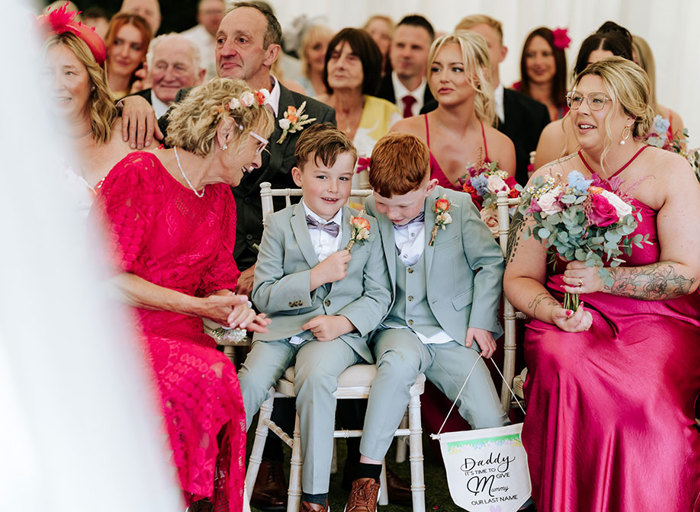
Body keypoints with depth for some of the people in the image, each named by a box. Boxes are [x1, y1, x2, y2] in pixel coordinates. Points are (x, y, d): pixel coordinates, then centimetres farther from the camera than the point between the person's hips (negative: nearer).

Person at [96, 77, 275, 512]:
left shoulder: (221, 199, 16)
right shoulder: (140, 174, -7)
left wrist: (234, 307, -8)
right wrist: (198, 306, -16)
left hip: (177, 331, 6)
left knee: (219, 375, -29)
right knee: (201, 376, -33)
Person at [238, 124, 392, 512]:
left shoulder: (367, 228, 10)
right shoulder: (280, 225, 7)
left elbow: (378, 296, 8)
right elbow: (262, 295, 0)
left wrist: (344, 321, -11)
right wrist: (315, 276, -11)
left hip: (340, 332, -1)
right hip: (284, 327, 1)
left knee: (316, 375, -33)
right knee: (251, 381, -28)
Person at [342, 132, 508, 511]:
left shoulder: (458, 207, -3)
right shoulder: (367, 213, 0)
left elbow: (490, 262, 8)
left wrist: (482, 320, 2)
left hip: (453, 334, 0)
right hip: (397, 329, 0)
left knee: (491, 422, -18)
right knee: (401, 360, -37)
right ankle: (366, 477, -31)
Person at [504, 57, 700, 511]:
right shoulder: (551, 179, 10)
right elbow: (519, 278, 9)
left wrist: (606, 278, -17)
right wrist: (552, 311, -13)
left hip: (656, 320, -2)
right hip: (570, 321, 2)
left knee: (646, 393, -33)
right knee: (567, 376, -32)